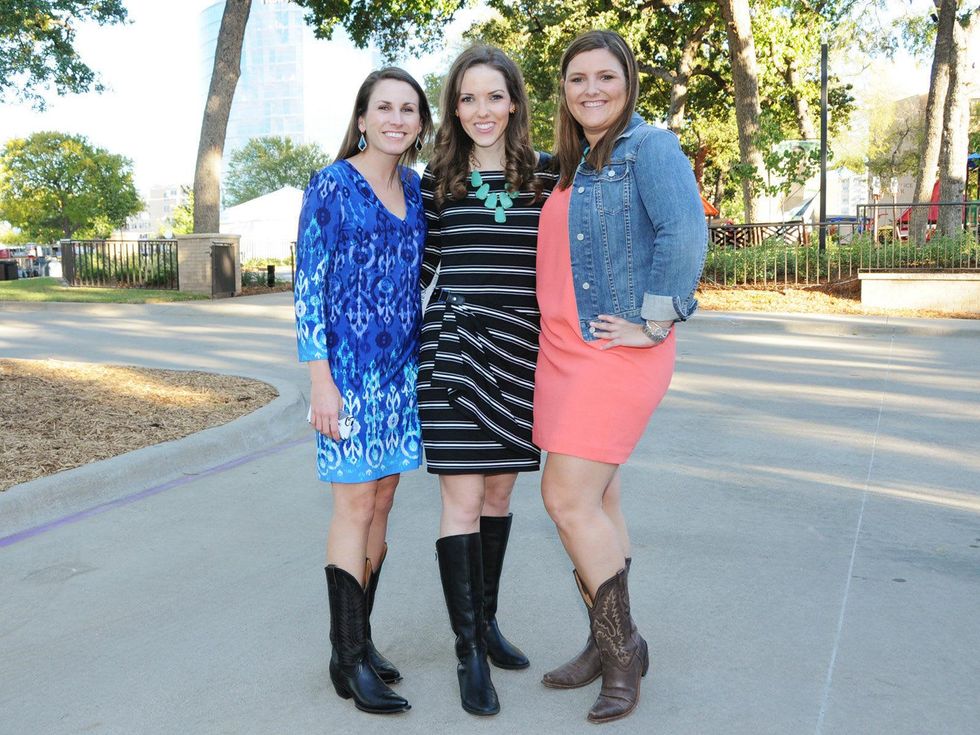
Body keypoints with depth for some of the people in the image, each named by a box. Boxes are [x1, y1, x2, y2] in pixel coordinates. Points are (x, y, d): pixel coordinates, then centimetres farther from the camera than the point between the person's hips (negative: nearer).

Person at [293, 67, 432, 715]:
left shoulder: (416, 188, 11)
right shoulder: (332, 185, -6)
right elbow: (308, 286, -9)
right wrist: (321, 380, -14)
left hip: (403, 364, 6)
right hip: (351, 363, -6)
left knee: (381, 500, 9)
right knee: (356, 503, -3)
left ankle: (359, 639, 21)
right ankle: (349, 658, 7)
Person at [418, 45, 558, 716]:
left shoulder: (547, 172, 5)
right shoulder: (438, 180, 4)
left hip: (520, 352, 2)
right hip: (454, 349, -2)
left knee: (499, 491, 13)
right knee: (464, 499, -4)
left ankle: (486, 620, 31)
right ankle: (470, 652, 7)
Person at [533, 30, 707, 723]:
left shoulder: (649, 145, -8)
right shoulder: (568, 166, 16)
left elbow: (685, 231, -21)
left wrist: (654, 323, -19)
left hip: (618, 352, -8)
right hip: (563, 349, 8)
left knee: (568, 497, -10)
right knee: (595, 499, 11)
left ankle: (623, 646, 9)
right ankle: (611, 646, 23)